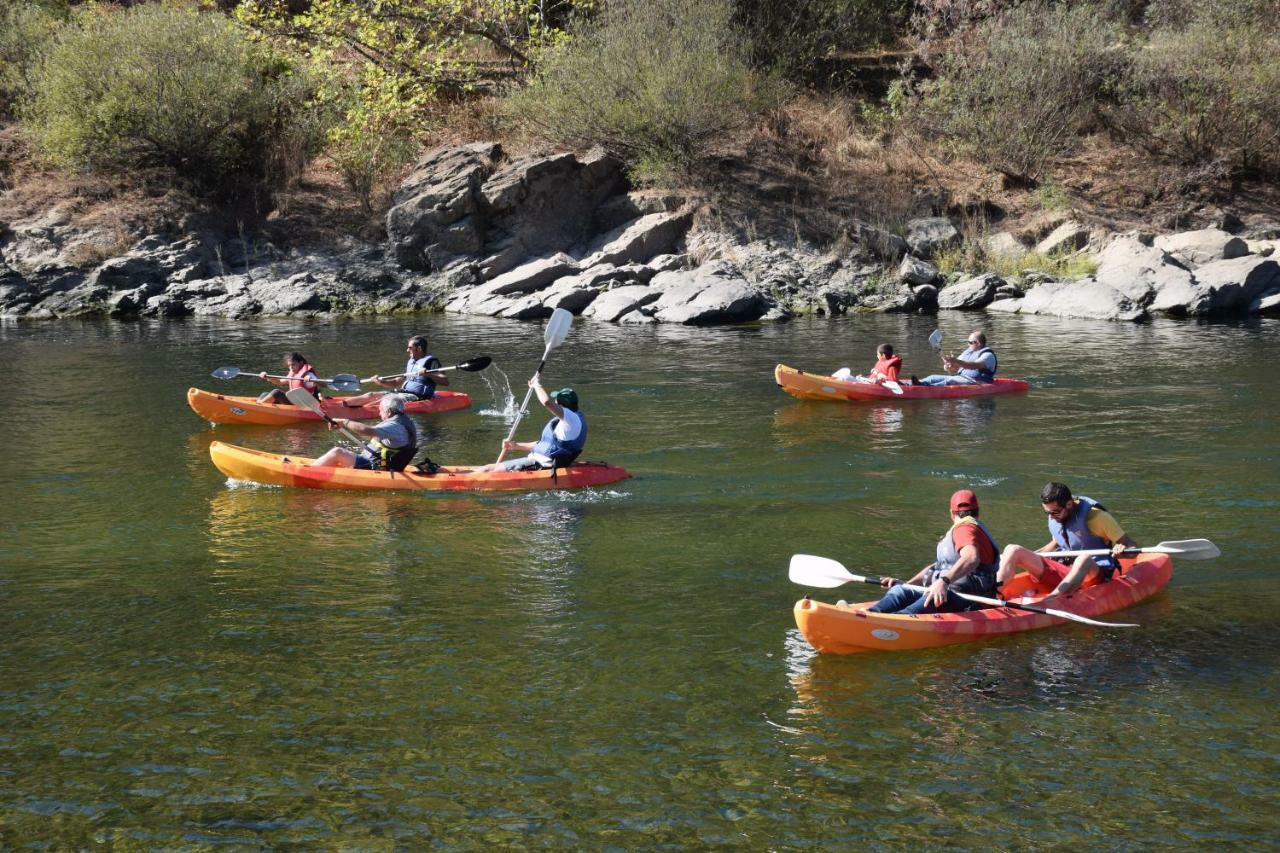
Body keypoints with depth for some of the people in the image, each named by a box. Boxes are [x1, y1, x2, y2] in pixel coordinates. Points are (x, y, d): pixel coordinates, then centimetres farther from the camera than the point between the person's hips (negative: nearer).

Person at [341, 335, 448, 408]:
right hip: (402, 393, 9)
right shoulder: (411, 362, 21)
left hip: (417, 397, -9)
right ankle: (343, 403, -16)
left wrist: (428, 374, -27)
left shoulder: (431, 362, -6)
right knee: (371, 395, -3)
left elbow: (446, 381, -15)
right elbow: (399, 383, 24)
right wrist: (381, 382, 11)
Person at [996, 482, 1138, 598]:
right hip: (1063, 571, 6)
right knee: (1013, 551, -11)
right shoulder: (1054, 517, 5)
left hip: (1094, 573, -5)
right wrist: (1029, 555, 16)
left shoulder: (1096, 516, -12)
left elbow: (1133, 547, -12)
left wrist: (1122, 549, -34)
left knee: (1084, 559, -42)